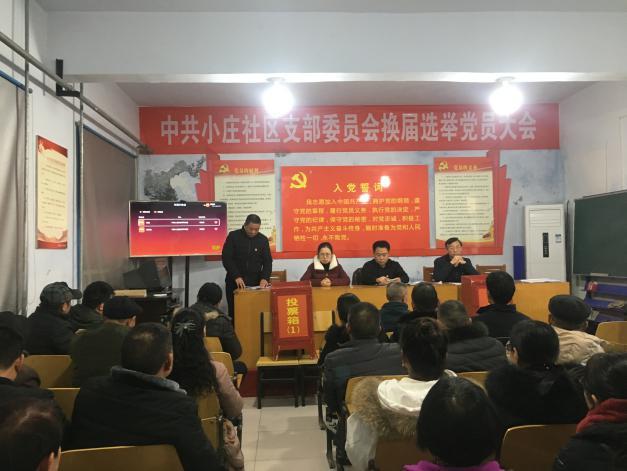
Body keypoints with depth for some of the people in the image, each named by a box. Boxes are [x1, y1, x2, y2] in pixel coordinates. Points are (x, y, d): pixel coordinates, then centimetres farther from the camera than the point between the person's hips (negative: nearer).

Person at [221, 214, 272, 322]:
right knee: (234, 313, 2)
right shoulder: (233, 236, -3)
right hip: (235, 282, -1)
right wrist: (236, 277, -18)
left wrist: (264, 278, -14)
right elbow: (226, 259, -8)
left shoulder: (263, 240, 4)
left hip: (255, 282, 1)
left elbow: (267, 261, 3)